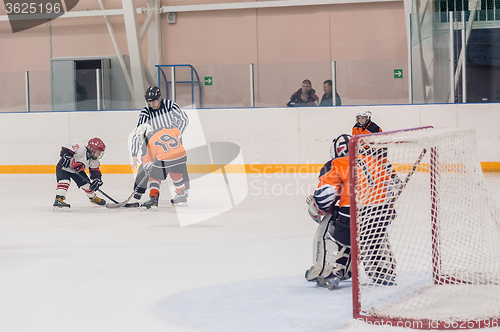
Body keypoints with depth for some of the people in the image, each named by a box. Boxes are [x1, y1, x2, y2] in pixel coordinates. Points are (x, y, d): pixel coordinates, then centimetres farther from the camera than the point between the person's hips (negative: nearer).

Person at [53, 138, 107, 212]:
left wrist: (97, 180, -27)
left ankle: (93, 198, 34)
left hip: (77, 169, 7)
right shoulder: (80, 150, -35)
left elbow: (95, 171, -9)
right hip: (64, 166, -7)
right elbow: (66, 148, -35)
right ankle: (58, 200, -38)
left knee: (86, 183, 7)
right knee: (64, 181, -30)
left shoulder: (94, 161, -11)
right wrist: (66, 157, -49)